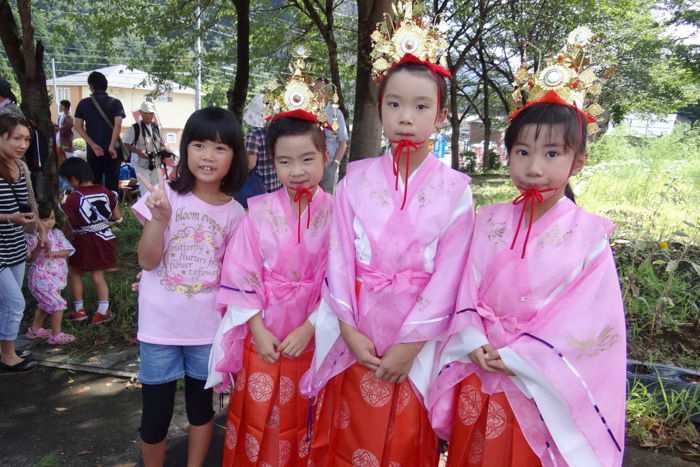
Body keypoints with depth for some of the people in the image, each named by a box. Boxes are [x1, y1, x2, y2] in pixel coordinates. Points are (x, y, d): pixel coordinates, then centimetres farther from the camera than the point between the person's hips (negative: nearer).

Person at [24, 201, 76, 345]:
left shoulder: (57, 233, 0)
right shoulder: (32, 237, -16)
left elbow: (67, 251, -5)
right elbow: (29, 258, -18)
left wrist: (54, 253, -21)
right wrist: (39, 248, -31)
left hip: (55, 277, 8)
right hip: (41, 278, -8)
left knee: (46, 304, 24)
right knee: (58, 304, -12)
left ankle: (35, 329, 43)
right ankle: (56, 335, 0)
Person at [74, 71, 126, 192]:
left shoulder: (83, 104, 5)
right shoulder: (115, 103, 0)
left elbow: (78, 126, -3)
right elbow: (118, 125, -14)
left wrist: (93, 145, -7)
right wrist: (112, 146, -13)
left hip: (93, 150, 1)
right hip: (111, 149, -1)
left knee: (95, 183, 8)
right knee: (112, 183, 2)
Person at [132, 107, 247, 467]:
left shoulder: (234, 212, -3)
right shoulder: (166, 195, -9)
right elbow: (147, 261, -11)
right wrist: (159, 218, -25)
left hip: (208, 326, 2)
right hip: (161, 324, -1)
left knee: (201, 404, 19)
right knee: (155, 412, 10)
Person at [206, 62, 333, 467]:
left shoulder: (334, 214, -8)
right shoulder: (260, 211, -6)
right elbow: (241, 275, -5)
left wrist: (308, 328, -14)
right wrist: (258, 329, -10)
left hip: (312, 337, 0)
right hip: (262, 334, 1)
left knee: (302, 421, 17)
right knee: (257, 418, 14)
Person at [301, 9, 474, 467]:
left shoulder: (454, 189, -6)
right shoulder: (356, 180, -2)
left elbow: (447, 276, -9)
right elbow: (340, 260, -3)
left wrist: (409, 344, -12)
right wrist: (349, 329, -10)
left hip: (417, 342, -1)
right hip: (356, 337, 2)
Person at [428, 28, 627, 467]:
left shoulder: (590, 235, -9)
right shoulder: (490, 222, 0)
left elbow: (587, 320, -12)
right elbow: (467, 291, 0)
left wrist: (516, 357, -15)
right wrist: (475, 344, -14)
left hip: (542, 389, -3)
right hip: (478, 381, 3)